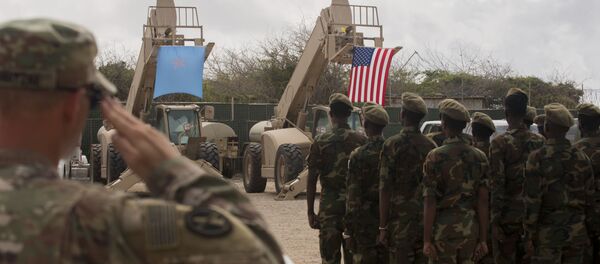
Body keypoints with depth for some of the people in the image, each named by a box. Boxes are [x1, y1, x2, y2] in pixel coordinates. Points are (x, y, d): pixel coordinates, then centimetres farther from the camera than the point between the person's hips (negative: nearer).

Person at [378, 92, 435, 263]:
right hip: (427, 222, 5)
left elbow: (385, 188, -10)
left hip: (401, 220, -4)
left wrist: (383, 227, -7)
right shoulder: (431, 146, 6)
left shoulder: (393, 144, -8)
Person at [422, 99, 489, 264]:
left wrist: (426, 240, -7)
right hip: (470, 229, 4)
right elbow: (483, 202, 3)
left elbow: (430, 203, -11)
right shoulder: (479, 157, 3)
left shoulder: (435, 157, -9)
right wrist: (483, 239, 7)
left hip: (444, 228, -4)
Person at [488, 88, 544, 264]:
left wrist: (496, 218, -10)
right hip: (532, 214, 5)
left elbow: (497, 184, -15)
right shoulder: (539, 141, 2)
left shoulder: (500, 143, -13)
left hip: (508, 215, -5)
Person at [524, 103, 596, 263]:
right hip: (577, 232, 4)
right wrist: (590, 230, 17)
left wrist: (529, 235, -6)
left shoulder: (538, 158, -11)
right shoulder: (582, 158, 3)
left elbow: (532, 200, -12)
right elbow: (590, 197, 8)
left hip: (548, 231, -4)